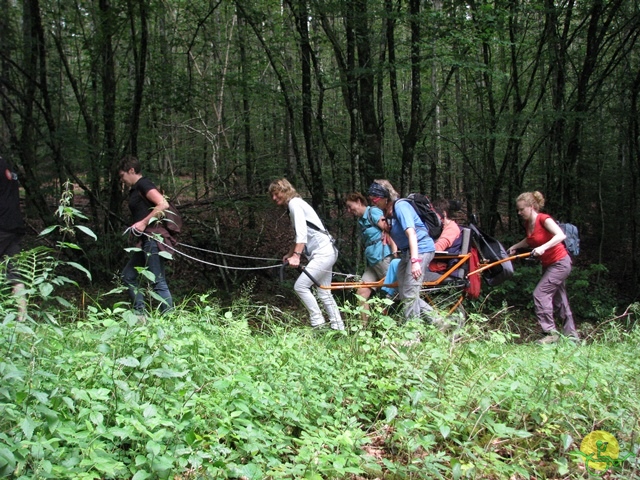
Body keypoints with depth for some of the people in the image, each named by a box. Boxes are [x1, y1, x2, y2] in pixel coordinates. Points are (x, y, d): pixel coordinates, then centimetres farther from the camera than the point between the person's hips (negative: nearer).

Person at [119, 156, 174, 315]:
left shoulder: (143, 184, -8)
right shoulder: (135, 190, 22)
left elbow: (163, 204, -20)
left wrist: (144, 223, -18)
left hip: (153, 237, -11)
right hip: (146, 240, 11)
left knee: (158, 281, -11)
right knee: (128, 275, 15)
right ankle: (140, 313, 16)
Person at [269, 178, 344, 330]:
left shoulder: (294, 203, -9)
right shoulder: (296, 204, 20)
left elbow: (302, 232, -21)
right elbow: (299, 235, 31)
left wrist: (296, 255, -28)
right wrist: (290, 254, 37)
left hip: (323, 253, -10)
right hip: (326, 252, 10)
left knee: (300, 286, -12)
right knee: (324, 293, 12)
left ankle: (318, 323, -7)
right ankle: (338, 327, 15)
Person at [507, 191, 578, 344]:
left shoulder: (543, 219, -21)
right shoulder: (528, 223, 3)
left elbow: (561, 235, -35)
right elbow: (530, 240, 23)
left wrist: (543, 247, -46)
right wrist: (515, 246, 9)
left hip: (560, 263, -9)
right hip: (548, 264, 9)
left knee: (540, 293, -16)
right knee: (559, 299, 13)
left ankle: (550, 333, -10)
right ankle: (572, 335, 22)